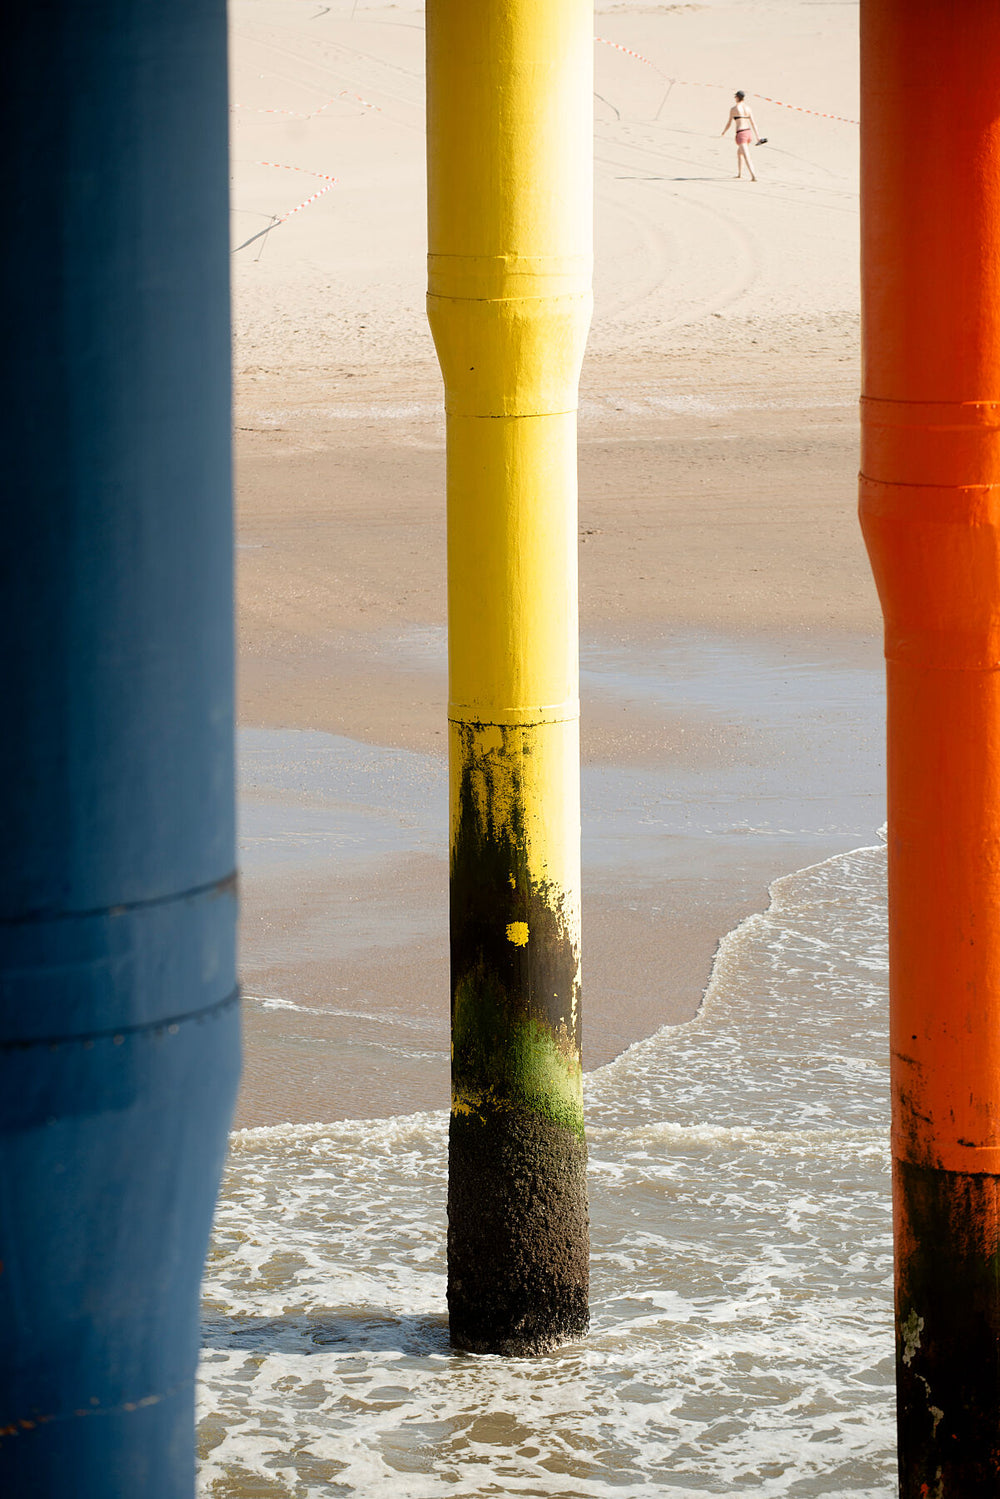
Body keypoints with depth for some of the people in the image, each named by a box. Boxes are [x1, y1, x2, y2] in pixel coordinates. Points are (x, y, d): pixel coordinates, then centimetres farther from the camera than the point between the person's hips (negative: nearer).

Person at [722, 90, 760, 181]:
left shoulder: (733, 109, -6)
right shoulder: (747, 108, 8)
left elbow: (729, 123, 3)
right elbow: (753, 122, 6)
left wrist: (724, 132, 22)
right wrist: (758, 137, 5)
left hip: (740, 133, -6)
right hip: (748, 132, 6)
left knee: (747, 157, -12)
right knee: (739, 153, 28)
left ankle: (753, 176, -23)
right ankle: (739, 173, 38)